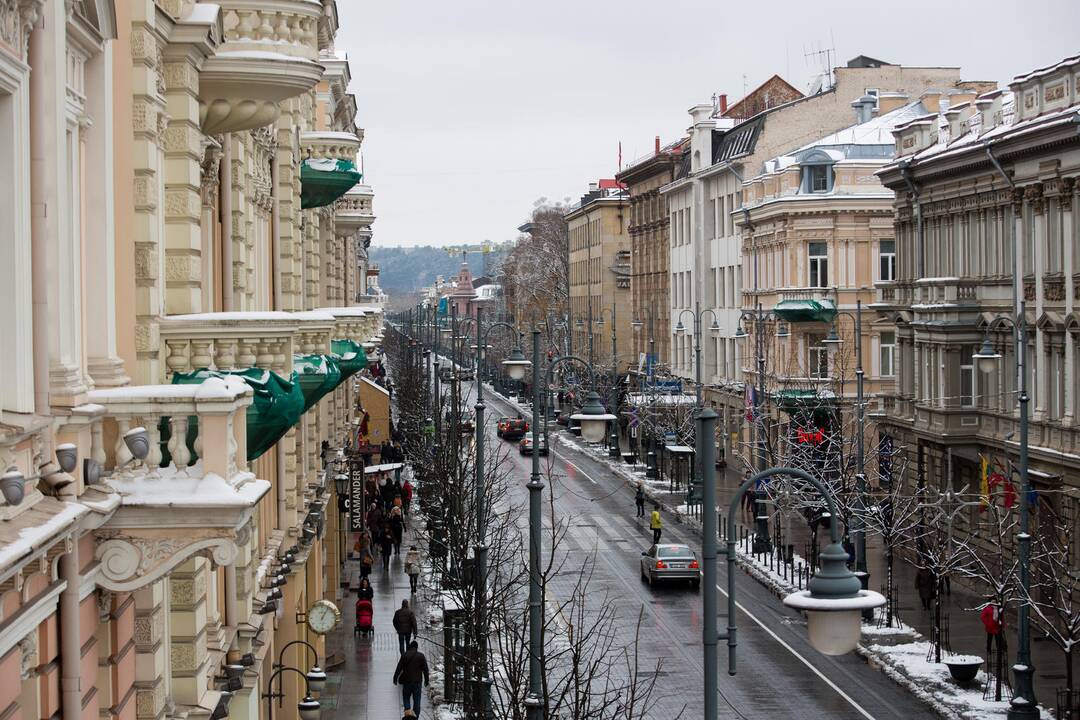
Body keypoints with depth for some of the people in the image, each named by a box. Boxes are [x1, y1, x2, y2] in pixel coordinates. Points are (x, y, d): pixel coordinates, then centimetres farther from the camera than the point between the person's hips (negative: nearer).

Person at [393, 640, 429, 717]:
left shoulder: (405, 655, -2)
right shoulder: (421, 656, 0)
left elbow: (399, 668, -1)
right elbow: (425, 669, 2)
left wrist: (395, 678, 8)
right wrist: (426, 680, 12)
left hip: (407, 681, 0)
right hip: (417, 682, 0)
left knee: (406, 698, 11)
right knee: (417, 701, 8)